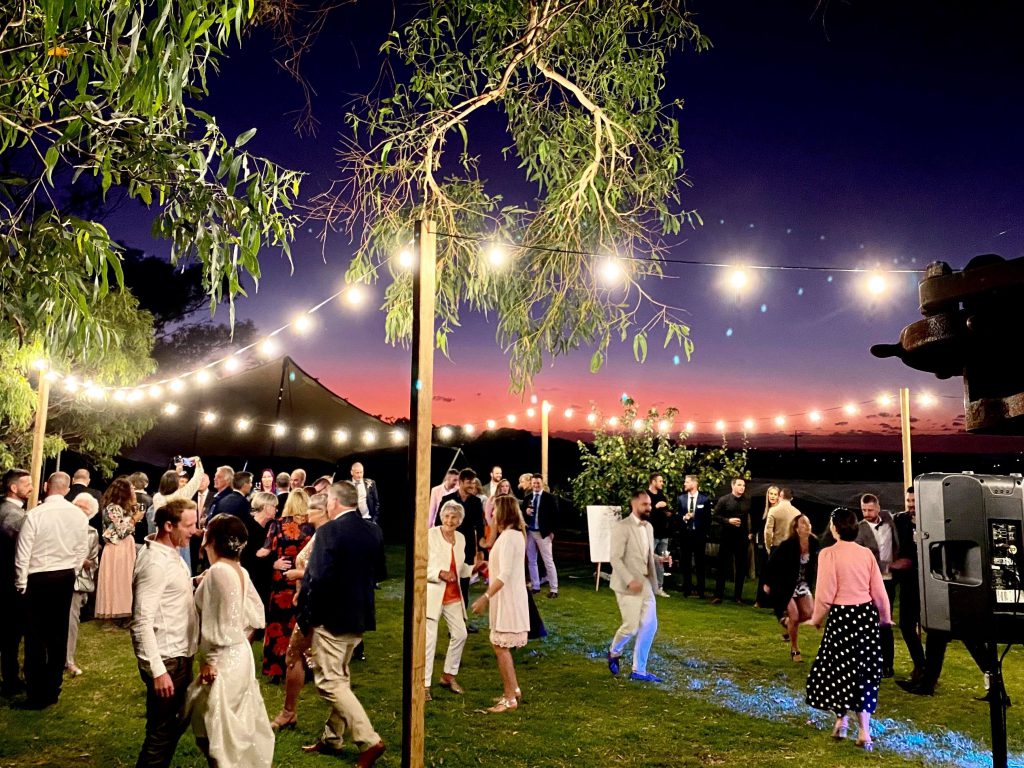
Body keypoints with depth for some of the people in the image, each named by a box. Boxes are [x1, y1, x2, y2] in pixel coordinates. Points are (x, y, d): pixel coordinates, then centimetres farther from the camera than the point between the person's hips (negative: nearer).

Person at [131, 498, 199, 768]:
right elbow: (142, 621, -25)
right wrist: (158, 671, -27)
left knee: (178, 721, 23)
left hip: (180, 655, 10)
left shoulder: (171, 553, 7)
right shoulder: (155, 563, -22)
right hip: (165, 660, -10)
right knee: (161, 732, 3)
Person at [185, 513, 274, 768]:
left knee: (216, 729, 5)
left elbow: (222, 624, -21)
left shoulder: (218, 571, -20)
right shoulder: (239, 571, 5)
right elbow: (255, 615, 10)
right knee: (238, 726, 19)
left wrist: (210, 661, -13)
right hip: (240, 654, 9)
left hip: (224, 660, -8)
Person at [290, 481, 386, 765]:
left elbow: (318, 578, -20)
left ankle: (370, 740, -4)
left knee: (329, 682, 0)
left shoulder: (329, 531, -17)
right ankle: (331, 738, 30)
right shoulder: (373, 532, 5)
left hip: (330, 617, -8)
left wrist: (305, 619, -11)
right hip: (359, 617, 8)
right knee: (339, 678, 20)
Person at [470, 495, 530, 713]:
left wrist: (485, 597, -24)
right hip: (509, 598, 10)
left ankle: (510, 698, 6)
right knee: (499, 644, 18)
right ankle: (513, 690, 26)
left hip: (507, 599, -10)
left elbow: (504, 575, -24)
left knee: (501, 647, -2)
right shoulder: (516, 534, 12)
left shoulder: (508, 537, -19)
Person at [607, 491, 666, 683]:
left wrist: (660, 558, 1)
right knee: (631, 627, -4)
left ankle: (639, 671, 16)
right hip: (628, 585, -8)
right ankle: (614, 652, 27)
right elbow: (615, 558, -18)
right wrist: (630, 581, -24)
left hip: (646, 584, 8)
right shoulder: (622, 527, -14)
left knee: (649, 626, 5)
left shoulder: (648, 527, 11)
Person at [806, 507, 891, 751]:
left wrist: (817, 618, 5)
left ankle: (840, 721, 24)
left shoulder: (829, 554, -13)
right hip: (867, 615, 4)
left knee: (838, 668, 15)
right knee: (864, 670, 11)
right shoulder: (866, 553, 1)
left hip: (842, 616, -4)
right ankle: (864, 732, 11)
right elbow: (879, 592, 5)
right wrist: (884, 617, 22)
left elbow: (825, 594, -11)